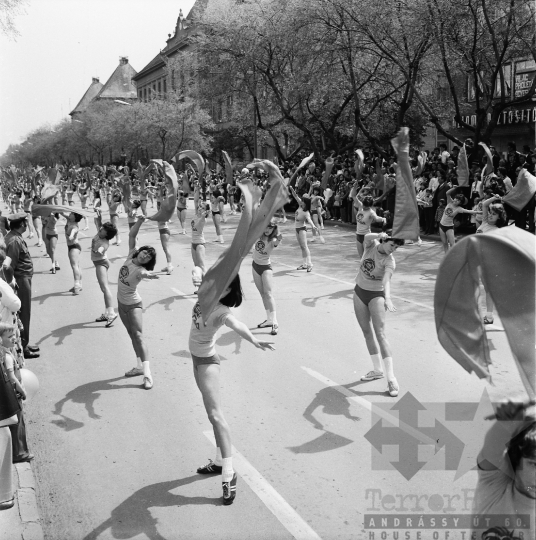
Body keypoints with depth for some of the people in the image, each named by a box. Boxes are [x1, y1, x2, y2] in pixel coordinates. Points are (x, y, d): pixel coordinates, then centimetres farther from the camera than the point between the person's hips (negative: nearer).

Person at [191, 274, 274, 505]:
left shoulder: (222, 311, -30)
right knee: (212, 412, 16)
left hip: (206, 360, -9)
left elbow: (237, 325, -52)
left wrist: (255, 341, -65)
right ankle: (220, 461, 28)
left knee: (214, 413, -17)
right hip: (196, 356, 9)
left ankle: (228, 473, -16)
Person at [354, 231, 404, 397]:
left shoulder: (389, 261, -19)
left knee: (380, 334, -15)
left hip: (376, 295, -5)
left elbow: (386, 279, -36)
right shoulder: (371, 244, -6)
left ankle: (391, 378, -15)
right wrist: (379, 235, -42)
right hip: (359, 292, 5)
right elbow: (366, 237, -28)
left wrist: (387, 298, -52)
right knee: (367, 332, 11)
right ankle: (377, 370, 24)